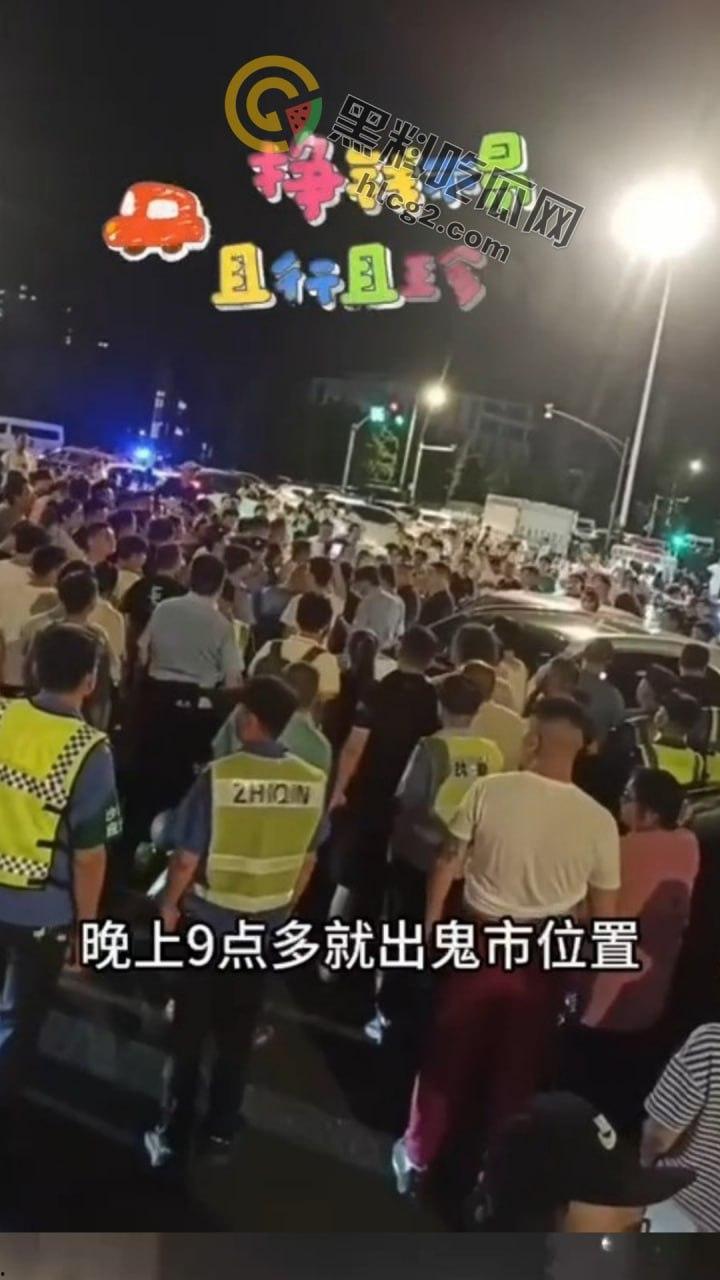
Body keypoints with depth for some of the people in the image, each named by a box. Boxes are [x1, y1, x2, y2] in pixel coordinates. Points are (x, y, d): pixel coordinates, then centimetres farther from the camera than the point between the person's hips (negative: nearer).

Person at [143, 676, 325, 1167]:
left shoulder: (220, 775, -22)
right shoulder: (314, 782, -10)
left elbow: (188, 856, -17)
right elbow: (307, 856, 3)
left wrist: (169, 903, 0)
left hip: (209, 917, -3)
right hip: (268, 921, 3)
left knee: (191, 1030, 13)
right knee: (239, 1031, 18)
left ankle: (174, 1134, 24)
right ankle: (222, 1130, 31)